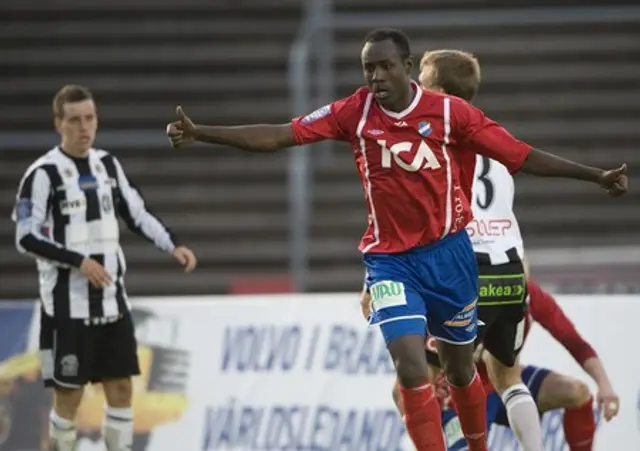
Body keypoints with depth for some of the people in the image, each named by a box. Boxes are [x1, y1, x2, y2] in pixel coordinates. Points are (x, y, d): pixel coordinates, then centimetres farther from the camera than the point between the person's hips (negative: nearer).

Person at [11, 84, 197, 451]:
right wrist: (79, 261, -21)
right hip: (68, 305, -6)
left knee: (121, 386, 5)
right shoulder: (44, 174, -11)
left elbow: (137, 214, 15)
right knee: (69, 393, -1)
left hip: (112, 300, 6)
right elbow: (27, 238, -14)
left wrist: (173, 245, 1)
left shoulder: (108, 165, 8)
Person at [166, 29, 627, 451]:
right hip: (390, 260, 0)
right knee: (411, 366, -19)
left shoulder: (449, 112, -9)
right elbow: (279, 135, -10)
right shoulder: (355, 112, -7)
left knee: (460, 368, 14)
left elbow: (521, 155, -6)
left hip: (448, 254, 0)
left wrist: (596, 176, -10)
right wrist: (200, 133, -19)